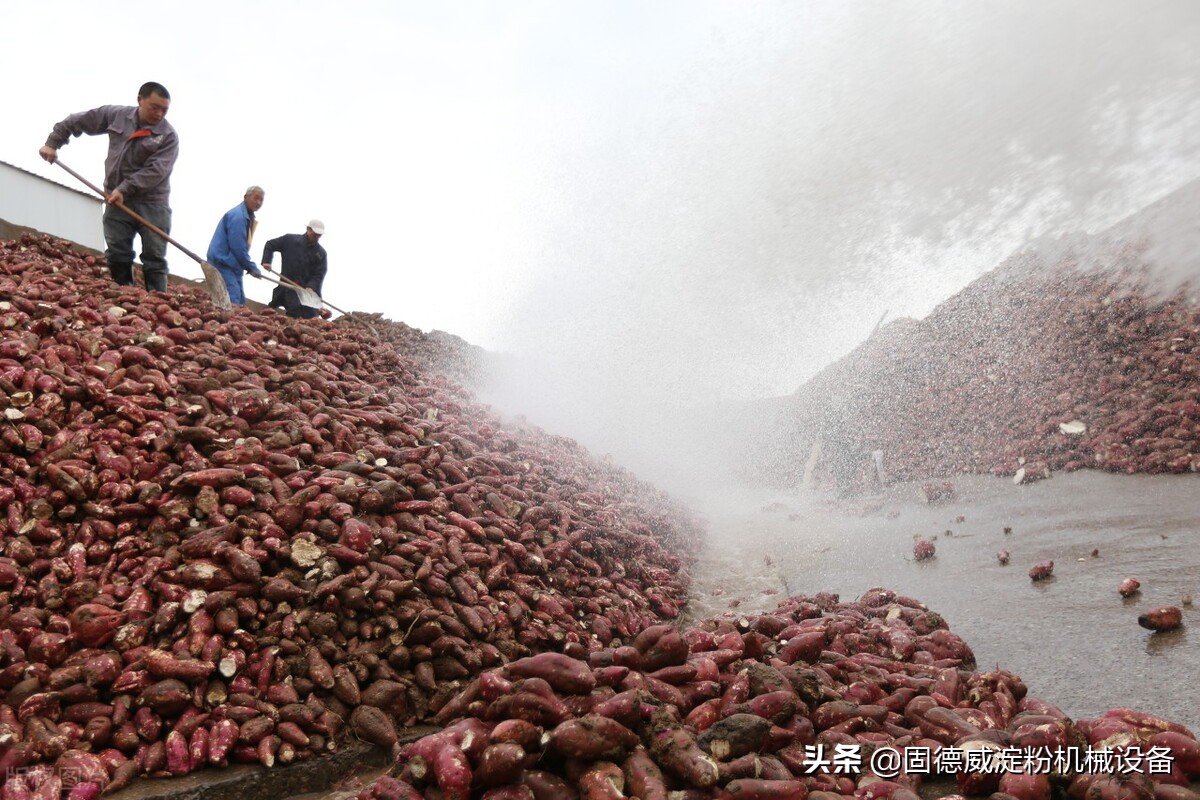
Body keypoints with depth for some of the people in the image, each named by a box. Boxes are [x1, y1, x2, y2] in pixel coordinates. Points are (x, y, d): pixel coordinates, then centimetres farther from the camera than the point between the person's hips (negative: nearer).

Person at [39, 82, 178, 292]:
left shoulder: (169, 136, -5)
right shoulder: (116, 115, 7)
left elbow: (156, 170, -16)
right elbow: (77, 122, 18)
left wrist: (125, 188, -22)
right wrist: (53, 142, 14)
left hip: (153, 203, -3)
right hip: (117, 199, 3)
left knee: (154, 259, -5)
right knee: (117, 256, 0)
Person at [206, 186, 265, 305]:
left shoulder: (247, 216, 15)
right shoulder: (237, 216, -16)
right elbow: (237, 247, -20)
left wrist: (250, 267, 6)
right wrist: (252, 268, -12)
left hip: (232, 265, 10)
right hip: (223, 263, -10)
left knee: (240, 302, 10)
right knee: (233, 301, -20)